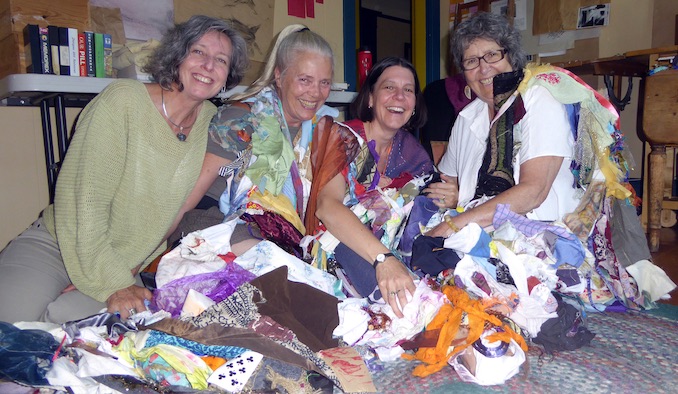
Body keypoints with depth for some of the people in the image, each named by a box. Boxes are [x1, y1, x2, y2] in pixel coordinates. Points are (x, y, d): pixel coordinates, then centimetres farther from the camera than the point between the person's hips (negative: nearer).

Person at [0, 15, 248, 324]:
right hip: (54, 244, -3)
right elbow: (86, 197, -18)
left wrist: (126, 274, -3)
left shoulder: (212, 122, 0)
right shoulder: (123, 99, -14)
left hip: (125, 267, 3)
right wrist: (112, 283, -22)